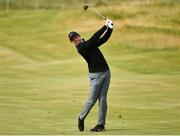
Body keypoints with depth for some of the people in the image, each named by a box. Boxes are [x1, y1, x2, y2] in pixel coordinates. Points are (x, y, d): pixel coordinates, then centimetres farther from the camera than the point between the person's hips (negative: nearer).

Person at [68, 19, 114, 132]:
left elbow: (104, 38, 11)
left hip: (106, 72, 6)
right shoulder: (81, 48, -12)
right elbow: (94, 38, -19)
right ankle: (81, 118, 21)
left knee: (103, 100, 1)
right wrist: (105, 27, -16)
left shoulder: (90, 44, 12)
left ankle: (101, 124, 3)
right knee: (92, 100, -3)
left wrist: (110, 28, -5)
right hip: (95, 75, -6)